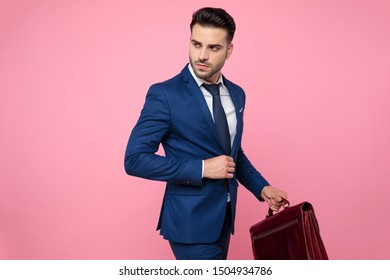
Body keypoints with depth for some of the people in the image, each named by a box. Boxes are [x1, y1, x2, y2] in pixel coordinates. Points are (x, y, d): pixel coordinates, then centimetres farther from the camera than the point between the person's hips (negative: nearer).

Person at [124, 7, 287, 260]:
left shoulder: (236, 94, 6)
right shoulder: (164, 95, -15)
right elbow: (135, 159, -18)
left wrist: (261, 187, 7)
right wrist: (202, 169, -21)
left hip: (223, 217, 7)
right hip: (191, 221, -7)